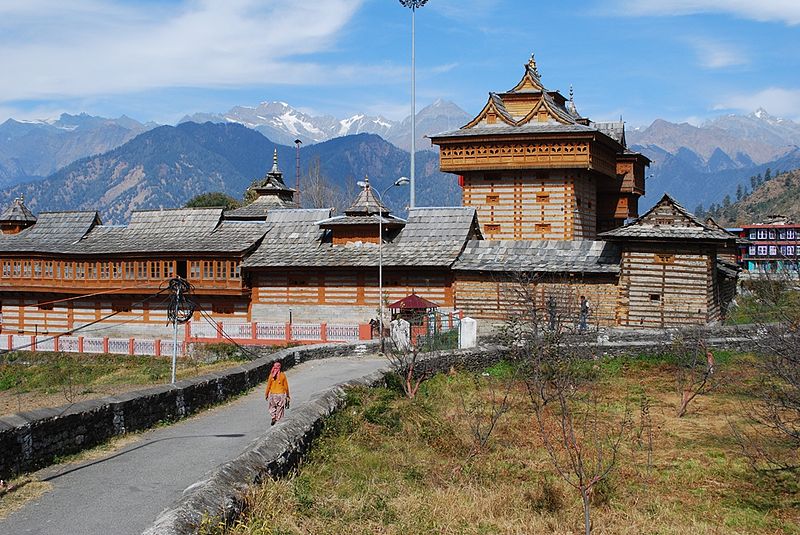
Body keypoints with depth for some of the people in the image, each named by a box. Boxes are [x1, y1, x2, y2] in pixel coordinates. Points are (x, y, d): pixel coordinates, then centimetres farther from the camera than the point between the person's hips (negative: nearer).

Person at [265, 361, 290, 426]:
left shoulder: (271, 375, -7)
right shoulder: (283, 375, -5)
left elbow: (268, 385, -3)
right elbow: (286, 386, 1)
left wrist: (266, 394, 9)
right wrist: (287, 395, 12)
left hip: (273, 394, 0)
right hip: (281, 394, 0)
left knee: (272, 407, 14)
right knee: (280, 408, 9)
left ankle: (273, 418, -5)